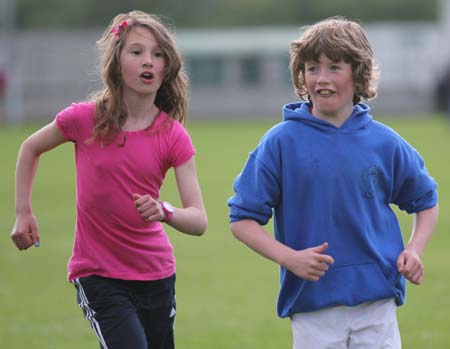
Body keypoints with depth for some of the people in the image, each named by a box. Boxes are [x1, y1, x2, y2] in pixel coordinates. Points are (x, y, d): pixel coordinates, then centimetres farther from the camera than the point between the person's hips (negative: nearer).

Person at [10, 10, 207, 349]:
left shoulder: (174, 137, -7)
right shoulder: (85, 119, -10)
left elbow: (199, 220, -12)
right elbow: (31, 148, 10)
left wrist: (165, 212, -33)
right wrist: (23, 213, 6)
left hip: (155, 274, 3)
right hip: (97, 274, -3)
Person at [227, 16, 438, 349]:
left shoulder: (384, 143, 4)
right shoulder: (281, 142, -2)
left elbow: (426, 201, 20)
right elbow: (243, 218, 0)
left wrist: (414, 250, 2)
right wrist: (288, 257, -15)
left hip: (377, 307, 2)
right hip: (312, 308, -1)